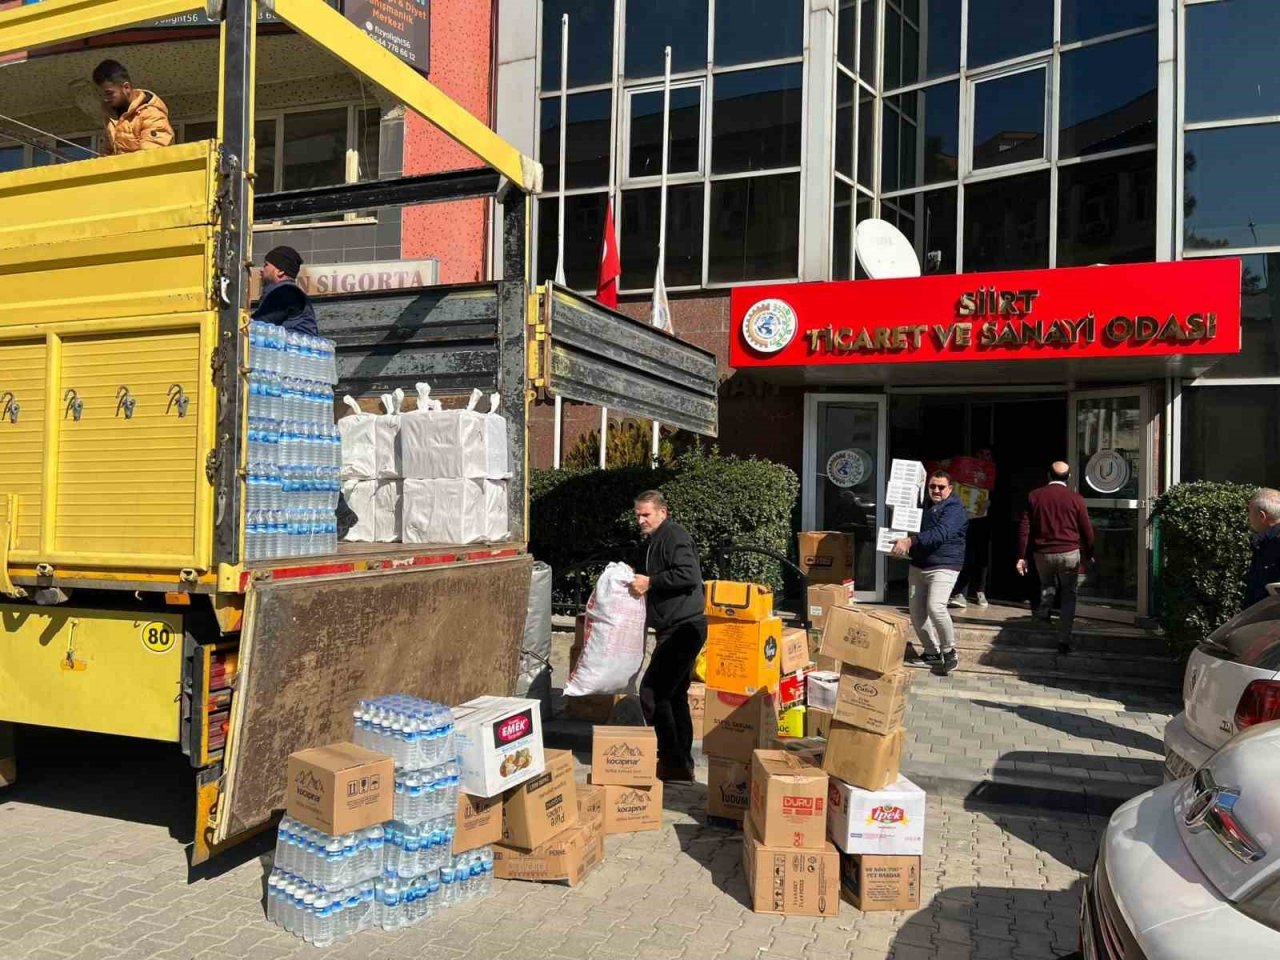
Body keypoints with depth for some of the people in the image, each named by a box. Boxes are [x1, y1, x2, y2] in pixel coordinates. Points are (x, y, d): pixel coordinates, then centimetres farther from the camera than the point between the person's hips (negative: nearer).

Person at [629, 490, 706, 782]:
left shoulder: (674, 536, -11)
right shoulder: (657, 540, 20)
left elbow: (689, 575, -24)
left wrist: (650, 582, -18)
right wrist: (643, 584, 11)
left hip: (683, 628, -11)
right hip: (678, 629, 11)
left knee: (651, 692, -10)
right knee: (675, 696, 15)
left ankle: (672, 762, -2)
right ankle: (682, 764, 23)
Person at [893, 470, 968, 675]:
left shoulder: (954, 508, -9)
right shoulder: (924, 505, 16)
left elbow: (940, 533, -26)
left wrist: (910, 541, -37)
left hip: (943, 566, -7)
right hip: (918, 566, 8)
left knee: (935, 607, -23)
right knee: (917, 612, 5)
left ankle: (949, 652, -3)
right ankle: (933, 653, 22)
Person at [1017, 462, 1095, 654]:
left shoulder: (1034, 496, 0)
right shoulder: (1076, 499, -4)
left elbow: (1024, 528, -2)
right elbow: (1086, 530, 2)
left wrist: (1021, 556, 2)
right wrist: (1088, 555, 17)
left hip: (1042, 553, 1)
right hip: (1069, 553, -1)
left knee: (1047, 584, 31)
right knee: (1068, 597, 9)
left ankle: (1045, 606, 3)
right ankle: (1064, 641, 5)